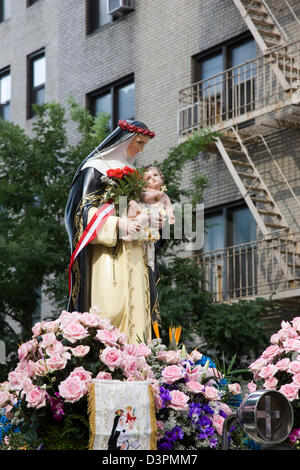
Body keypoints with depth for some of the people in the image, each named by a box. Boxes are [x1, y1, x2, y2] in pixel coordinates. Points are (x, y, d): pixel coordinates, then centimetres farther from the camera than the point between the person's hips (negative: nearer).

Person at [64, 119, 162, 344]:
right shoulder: (96, 168, 0)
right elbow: (84, 209, -8)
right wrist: (117, 224, -20)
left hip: (131, 255, 8)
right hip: (107, 252, -7)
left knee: (134, 307, -2)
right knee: (109, 305, -16)